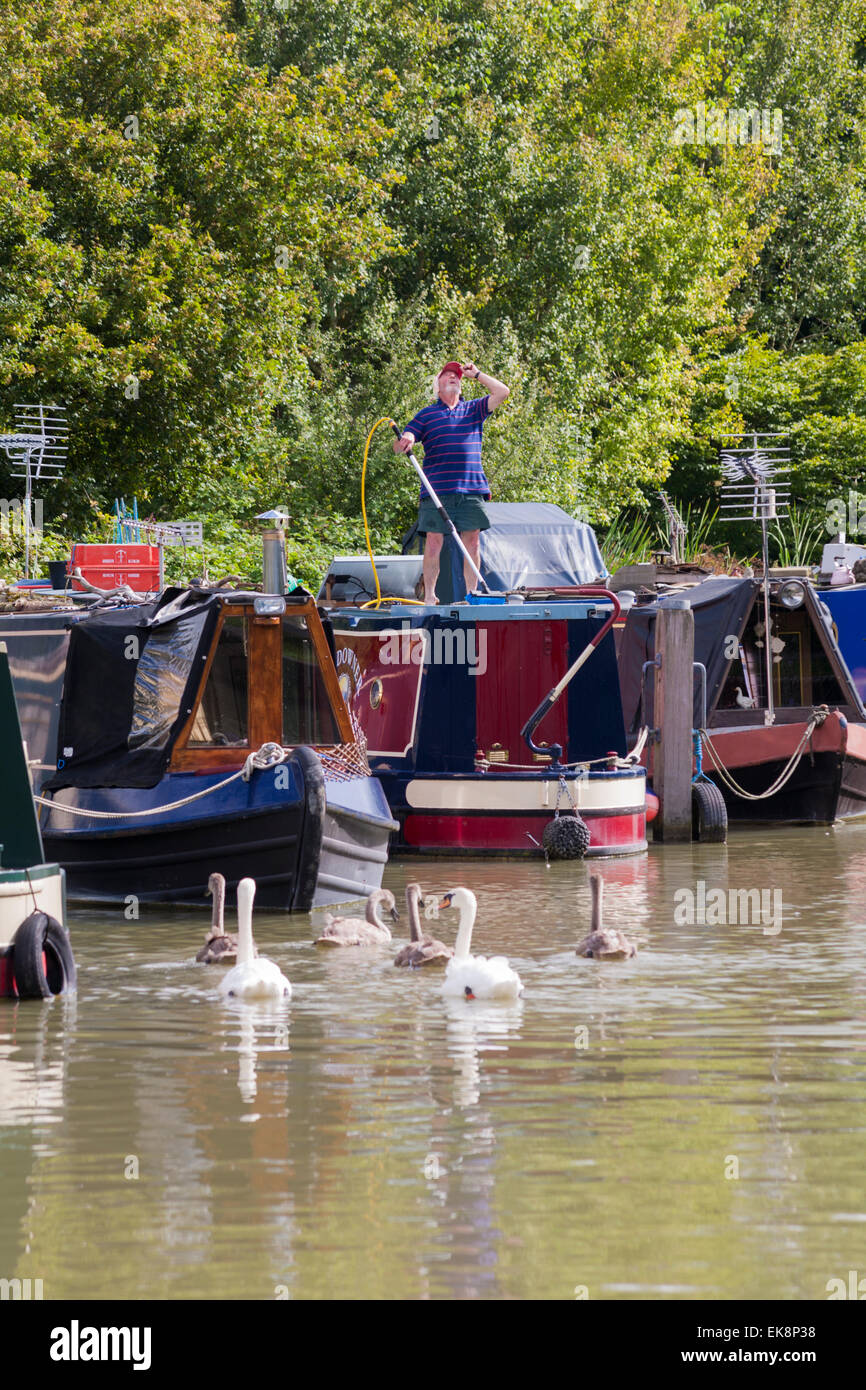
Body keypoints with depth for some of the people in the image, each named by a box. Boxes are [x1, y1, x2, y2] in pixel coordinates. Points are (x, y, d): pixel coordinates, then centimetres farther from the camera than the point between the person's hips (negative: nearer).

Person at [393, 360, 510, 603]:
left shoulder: (474, 410, 17)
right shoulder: (426, 415, 12)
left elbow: (502, 392, 10)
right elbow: (400, 445, 5)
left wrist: (476, 375, 12)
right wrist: (404, 443, -19)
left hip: (471, 488, 2)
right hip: (437, 489, -2)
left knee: (472, 540, -1)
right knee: (434, 540, -5)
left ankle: (471, 593, 5)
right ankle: (429, 595, 2)